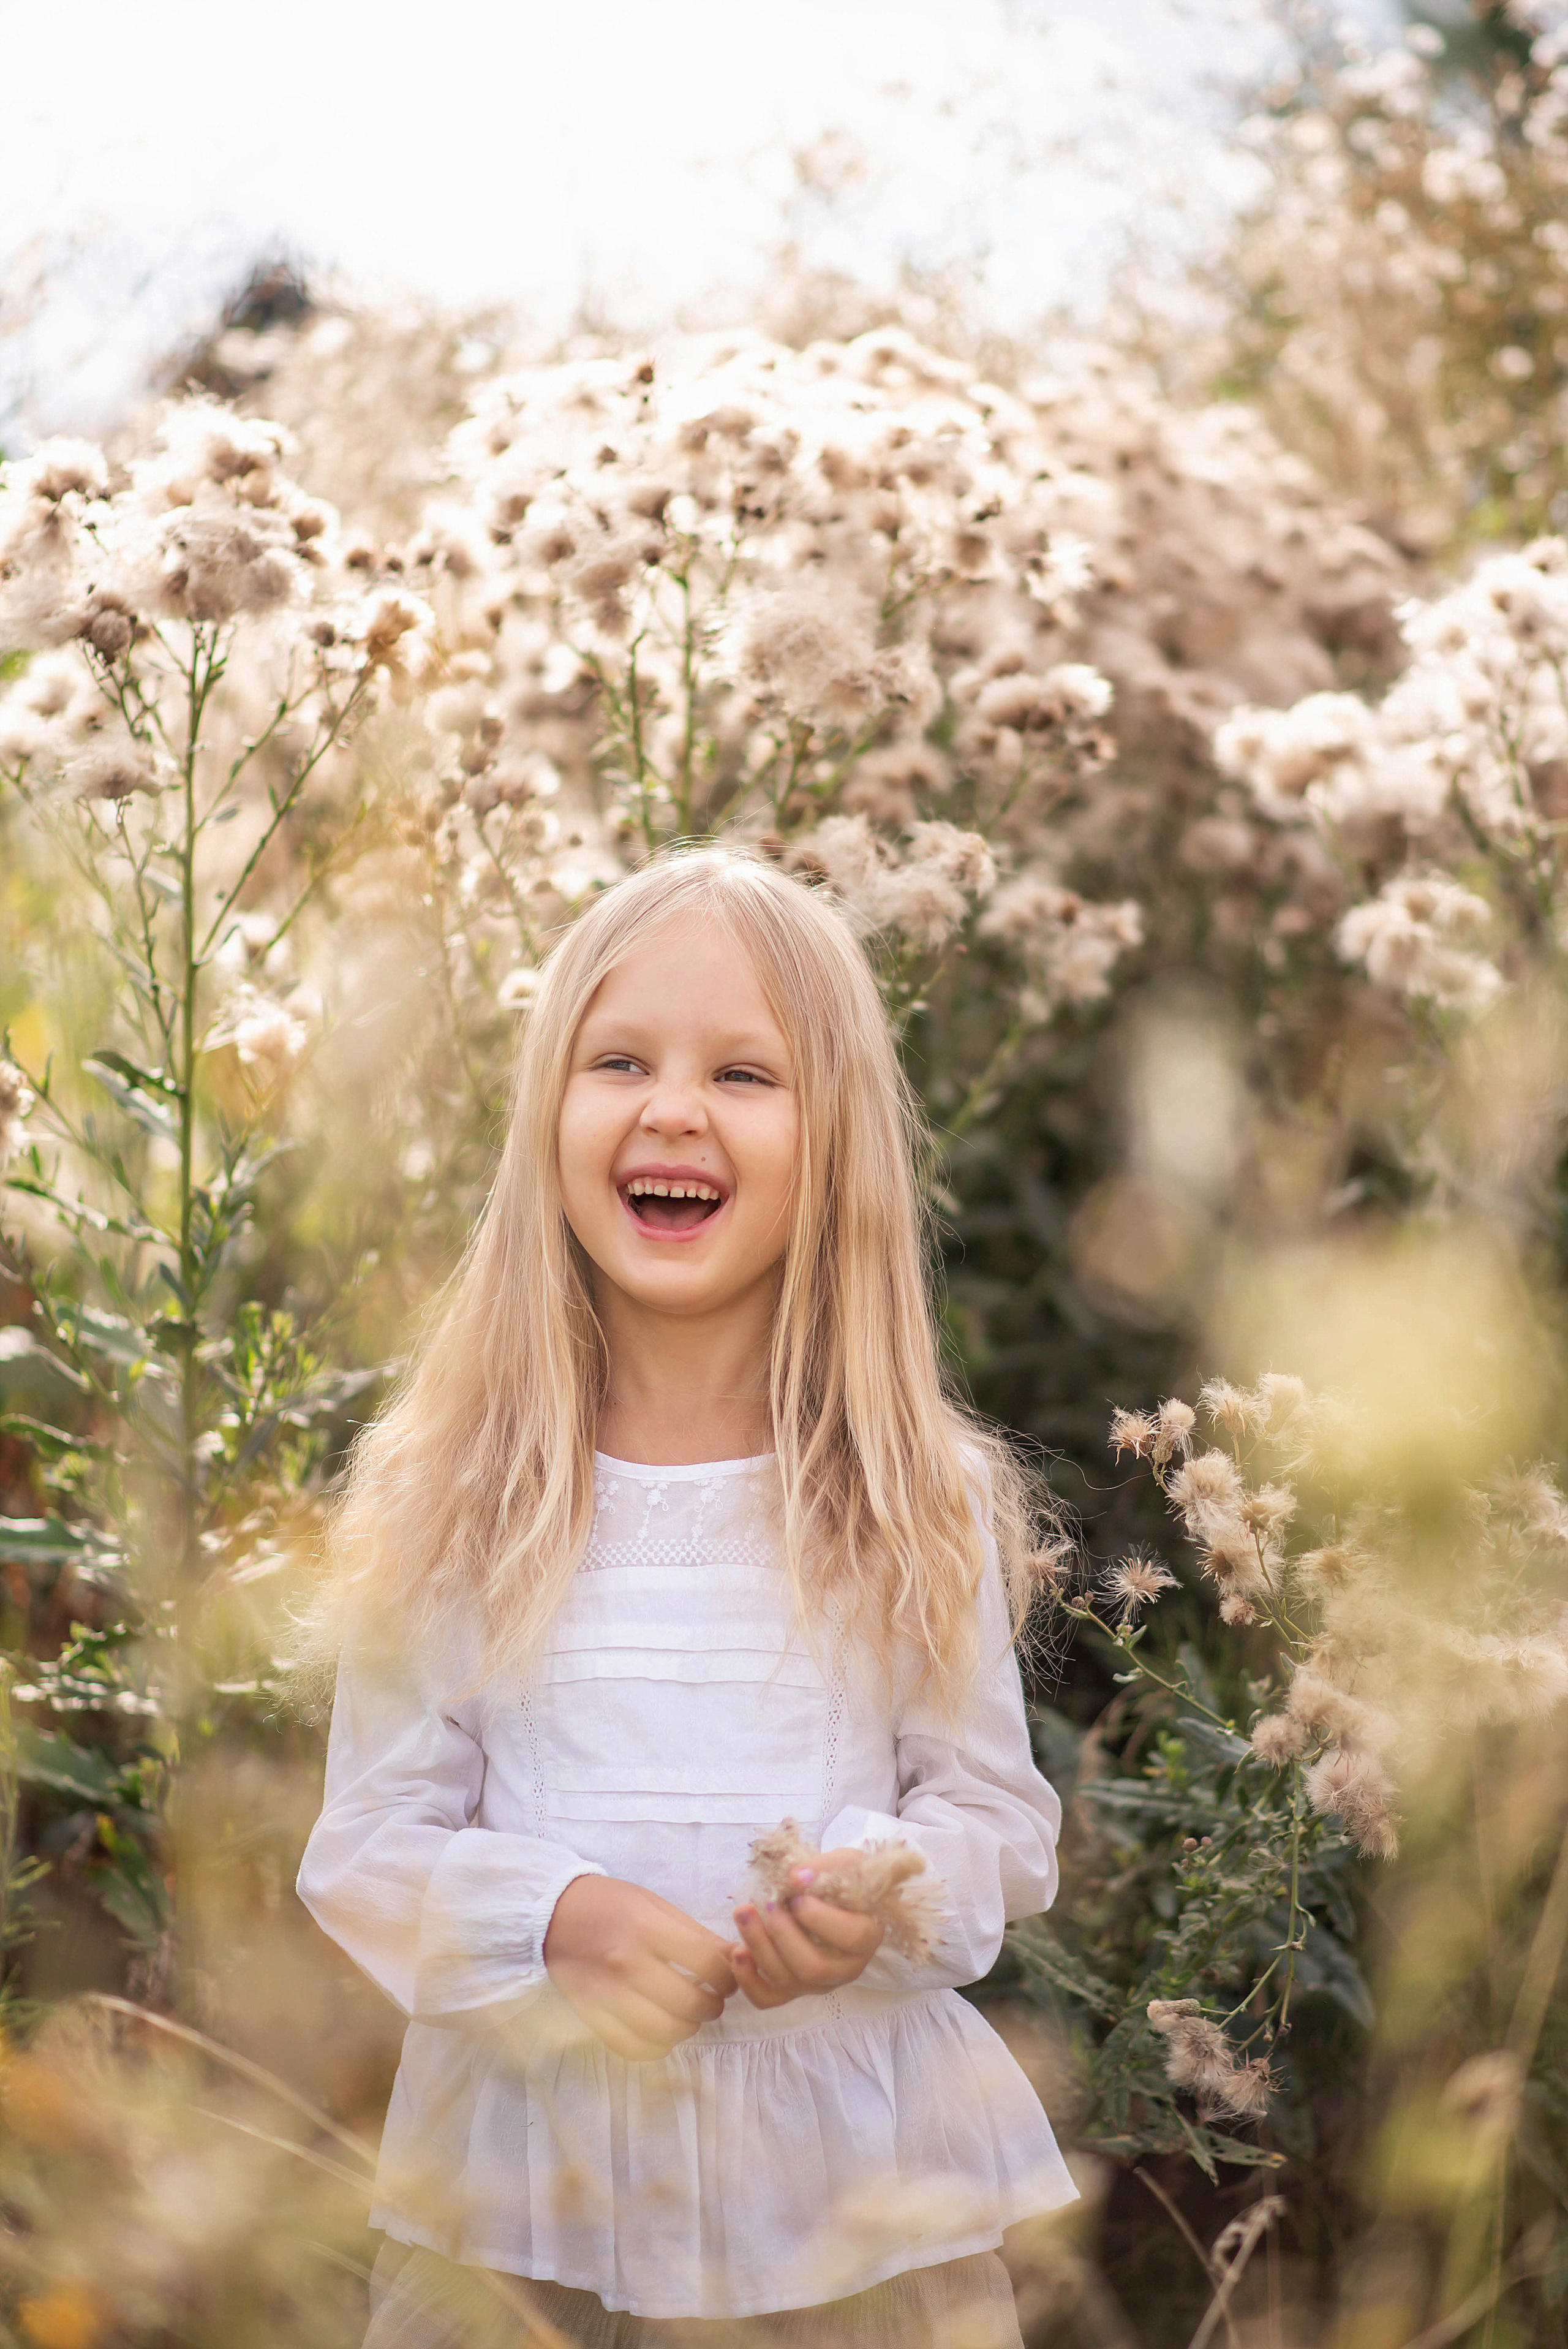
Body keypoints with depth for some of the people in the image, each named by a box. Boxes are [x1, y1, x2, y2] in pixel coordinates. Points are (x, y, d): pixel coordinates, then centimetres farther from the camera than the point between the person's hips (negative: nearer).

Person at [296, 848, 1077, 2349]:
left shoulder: (924, 1504, -2)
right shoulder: (447, 1504, -3)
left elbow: (1002, 1811, 2)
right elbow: (367, 1845, -1)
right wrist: (552, 1915, -20)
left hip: (852, 2179, 0)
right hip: (519, 2179, 0)